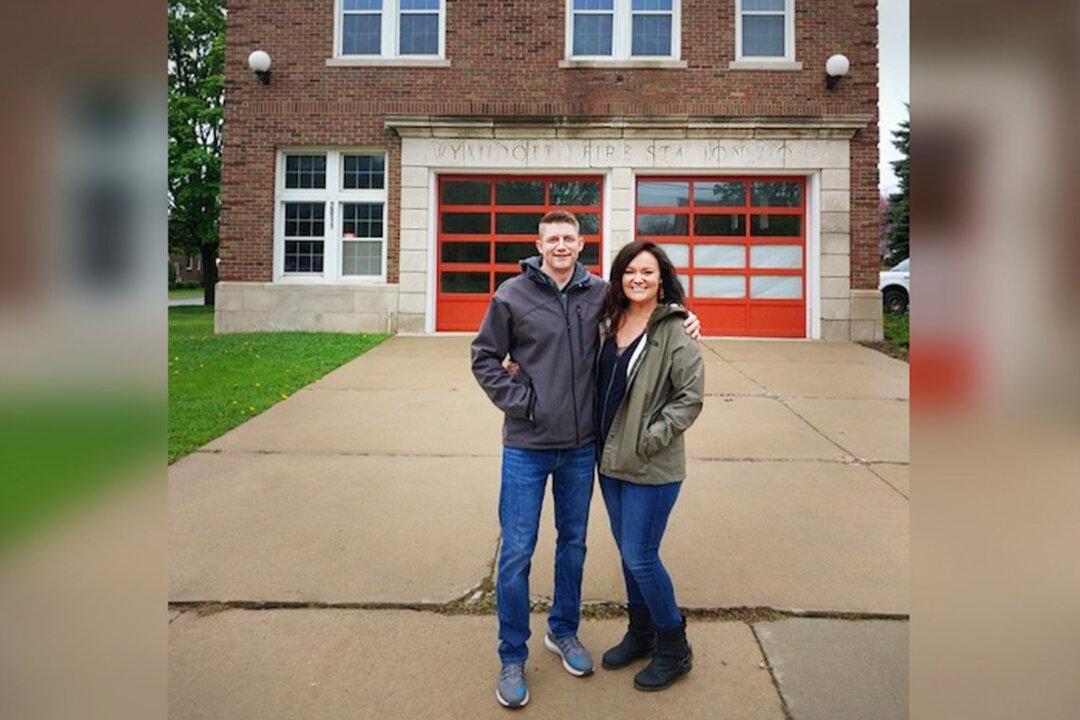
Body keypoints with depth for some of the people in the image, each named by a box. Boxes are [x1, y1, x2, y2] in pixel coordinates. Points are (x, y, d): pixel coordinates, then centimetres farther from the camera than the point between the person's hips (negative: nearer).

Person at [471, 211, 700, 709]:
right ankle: (512, 659, 21)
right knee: (516, 554, 2)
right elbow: (484, 357, 0)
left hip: (581, 445, 3)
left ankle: (563, 632, 39)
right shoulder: (513, 294, -6)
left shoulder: (599, 293, 1)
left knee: (573, 544, 17)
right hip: (527, 446, -3)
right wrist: (519, 399, -11)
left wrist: (681, 318, 0)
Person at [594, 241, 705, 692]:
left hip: (651, 467, -7)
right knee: (626, 551, 18)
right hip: (610, 460, 7)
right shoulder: (608, 323, 6)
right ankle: (641, 634, 38)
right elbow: (596, 383, 16)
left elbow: (690, 397, -14)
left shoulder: (675, 330, -13)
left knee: (640, 557, 0)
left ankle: (673, 647, 24)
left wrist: (649, 439, -18)